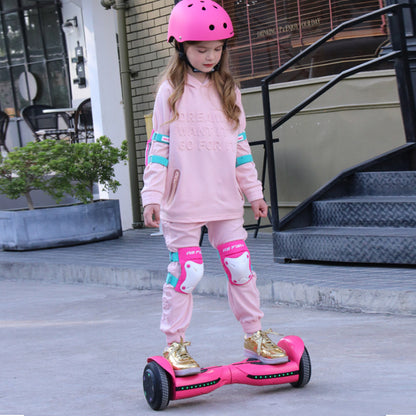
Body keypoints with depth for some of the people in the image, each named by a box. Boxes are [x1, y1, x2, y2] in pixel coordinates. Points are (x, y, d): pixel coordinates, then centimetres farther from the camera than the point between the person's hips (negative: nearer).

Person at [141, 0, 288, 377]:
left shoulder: (227, 91, 11)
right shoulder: (171, 92, 0)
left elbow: (240, 144, 15)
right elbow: (159, 147, -2)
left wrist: (254, 192, 13)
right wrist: (152, 197, -9)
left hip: (225, 200, 4)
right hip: (182, 203, -3)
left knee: (240, 266, 5)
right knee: (186, 271, -3)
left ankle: (254, 336, 17)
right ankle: (175, 344, 8)